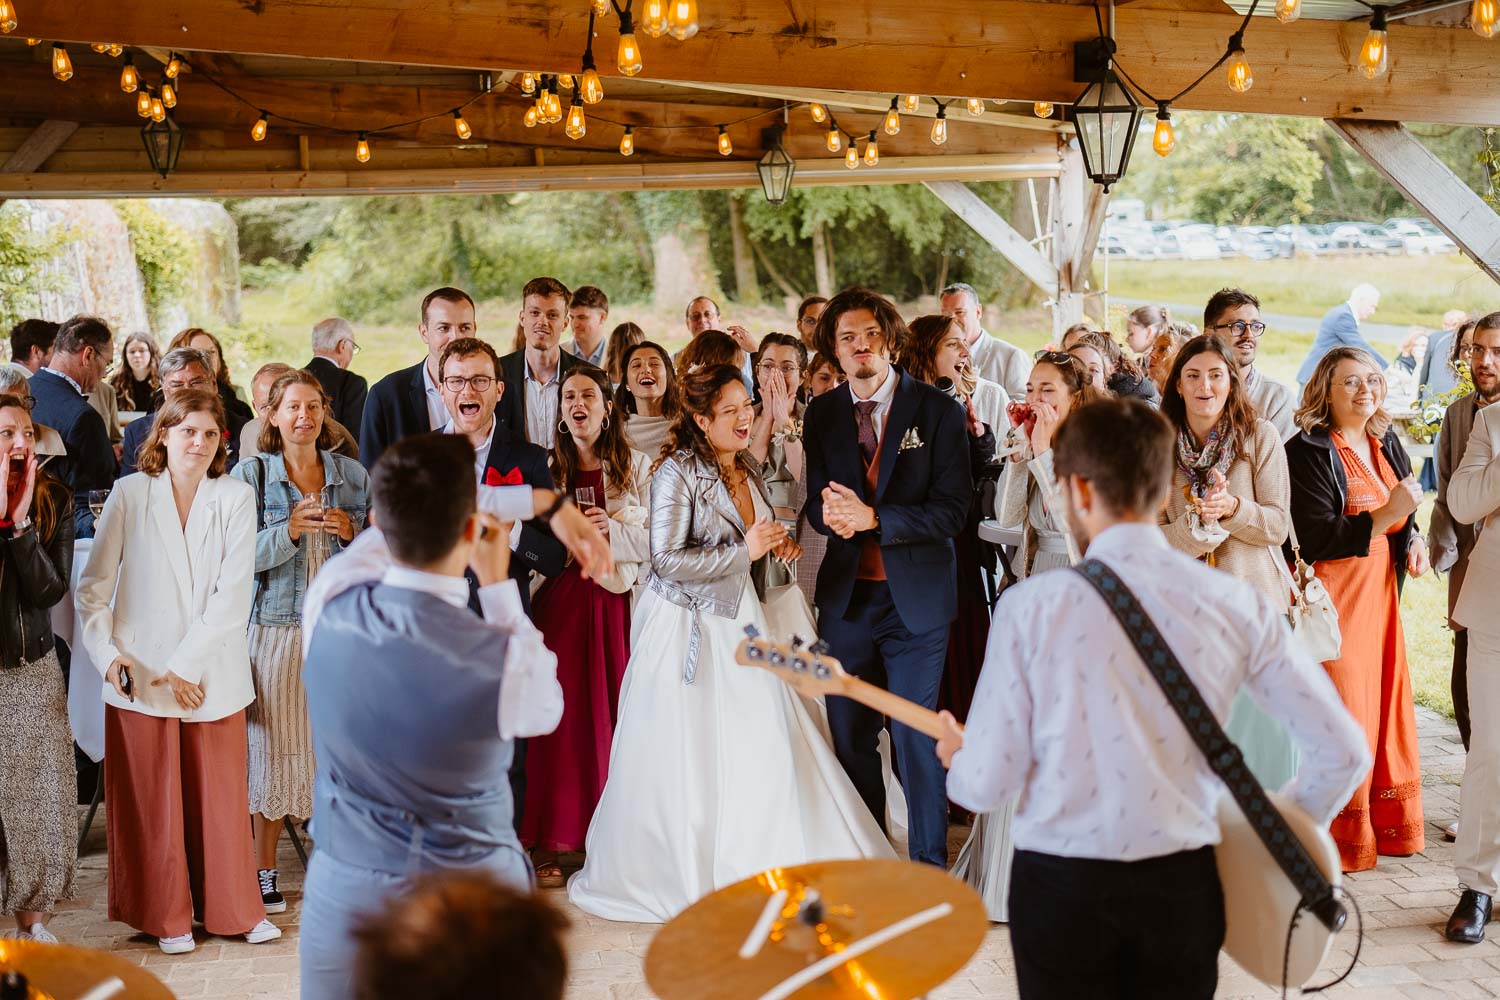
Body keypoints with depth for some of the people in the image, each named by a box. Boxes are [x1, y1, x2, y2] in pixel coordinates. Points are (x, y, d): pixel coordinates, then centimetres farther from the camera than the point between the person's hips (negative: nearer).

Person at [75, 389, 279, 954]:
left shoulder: (236, 498, -1)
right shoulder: (129, 494, -1)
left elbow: (234, 594, -7)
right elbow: (93, 585, 1)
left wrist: (185, 665, -12)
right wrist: (105, 650, -12)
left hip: (212, 674, 0)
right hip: (139, 675, 0)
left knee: (221, 796, 7)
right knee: (153, 801, 6)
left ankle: (234, 910, 21)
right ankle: (167, 916, 20)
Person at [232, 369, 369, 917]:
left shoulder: (352, 474, 10)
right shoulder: (250, 474, 2)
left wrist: (352, 531, -6)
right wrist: (289, 531, -19)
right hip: (276, 626, -2)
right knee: (274, 746, 0)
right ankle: (265, 871, 12)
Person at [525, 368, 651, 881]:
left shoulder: (637, 467, 8)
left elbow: (657, 539, 2)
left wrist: (610, 531, -12)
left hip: (615, 602, 0)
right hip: (560, 602, 0)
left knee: (613, 713, 1)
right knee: (560, 715, -2)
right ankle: (550, 841, 4)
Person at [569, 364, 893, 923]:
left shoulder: (747, 472, 11)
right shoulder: (678, 473, -14)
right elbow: (667, 560, -20)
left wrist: (774, 546, 5)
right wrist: (744, 550, -21)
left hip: (739, 622, 7)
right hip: (686, 626, -7)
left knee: (763, 746, 3)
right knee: (682, 757, 1)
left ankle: (753, 865, 15)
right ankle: (676, 872, 16)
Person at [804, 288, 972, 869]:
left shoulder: (938, 411, -5)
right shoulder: (821, 415, 7)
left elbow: (952, 511, -11)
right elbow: (816, 502, 8)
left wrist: (871, 517, -21)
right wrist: (830, 513, -17)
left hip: (915, 597, -4)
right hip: (846, 597, 4)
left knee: (915, 736, -3)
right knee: (850, 735, 10)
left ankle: (929, 867, 11)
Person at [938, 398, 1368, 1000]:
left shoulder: (1032, 606, -11)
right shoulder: (1235, 605, -4)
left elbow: (987, 785, -8)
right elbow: (1343, 752, -2)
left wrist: (958, 758, 15)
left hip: (1061, 885, -2)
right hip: (1181, 884, 2)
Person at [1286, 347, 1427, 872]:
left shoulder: (1386, 444, 11)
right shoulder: (1309, 452, -12)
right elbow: (1316, 537, -19)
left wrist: (1414, 539, 3)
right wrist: (1384, 517, -26)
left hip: (1382, 588, 7)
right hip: (1335, 590, -7)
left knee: (1386, 699, 10)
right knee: (1343, 710, -5)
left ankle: (1385, 821, 24)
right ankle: (1341, 834, 7)